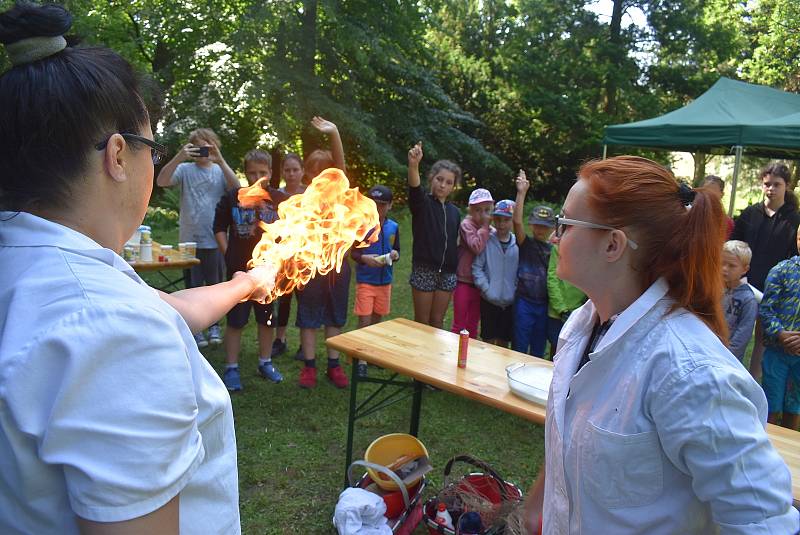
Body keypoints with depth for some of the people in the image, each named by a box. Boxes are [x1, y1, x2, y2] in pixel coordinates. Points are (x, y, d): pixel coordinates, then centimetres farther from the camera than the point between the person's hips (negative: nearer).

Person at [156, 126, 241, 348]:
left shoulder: (220, 170, 5)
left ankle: (214, 326, 27)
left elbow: (236, 188, -14)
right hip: (190, 238, 0)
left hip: (215, 239, 1)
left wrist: (220, 160, -22)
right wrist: (179, 157, -24)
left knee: (215, 284, 12)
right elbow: (161, 181, -14)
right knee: (193, 285, 9)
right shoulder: (185, 169, 2)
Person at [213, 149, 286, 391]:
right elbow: (219, 228, 6)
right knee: (235, 319, 4)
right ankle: (231, 368, 15)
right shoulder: (232, 197, -3)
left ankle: (265, 362, 29)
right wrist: (228, 254, -2)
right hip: (239, 269, -1)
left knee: (267, 317, 13)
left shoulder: (281, 200, -1)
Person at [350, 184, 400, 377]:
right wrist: (364, 258, -26)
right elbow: (353, 253, -6)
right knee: (364, 321, -4)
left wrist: (395, 255, -12)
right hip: (365, 280, -4)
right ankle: (361, 360, 7)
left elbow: (397, 252, 10)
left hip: (385, 280, 4)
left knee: (377, 319, 16)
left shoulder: (393, 227, 2)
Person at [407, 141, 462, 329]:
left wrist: (455, 267, 14)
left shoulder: (454, 211, 9)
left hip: (447, 272, 4)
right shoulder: (422, 203, -6)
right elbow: (414, 188, -29)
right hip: (424, 270, -4)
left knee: (437, 321, 13)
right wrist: (414, 165, -48)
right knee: (421, 322, 6)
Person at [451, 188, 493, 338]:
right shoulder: (466, 224, -11)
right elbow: (477, 247, -25)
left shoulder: (490, 230, 7)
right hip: (464, 282, -6)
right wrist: (485, 225, -19)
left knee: (473, 326, 16)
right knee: (459, 325, 2)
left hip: (479, 284, 6)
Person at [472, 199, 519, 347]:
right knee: (488, 341, 9)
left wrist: (516, 291, -6)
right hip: (489, 301, -1)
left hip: (510, 302, 2)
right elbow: (477, 267, -7)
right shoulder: (487, 240, -8)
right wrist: (487, 289, -11)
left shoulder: (517, 244, -5)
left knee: (504, 342, 14)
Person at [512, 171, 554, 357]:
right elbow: (517, 221, -18)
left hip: (544, 304, 4)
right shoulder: (525, 244, -1)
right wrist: (521, 193, -23)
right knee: (520, 348, 4)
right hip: (524, 302, -3)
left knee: (538, 351, 14)